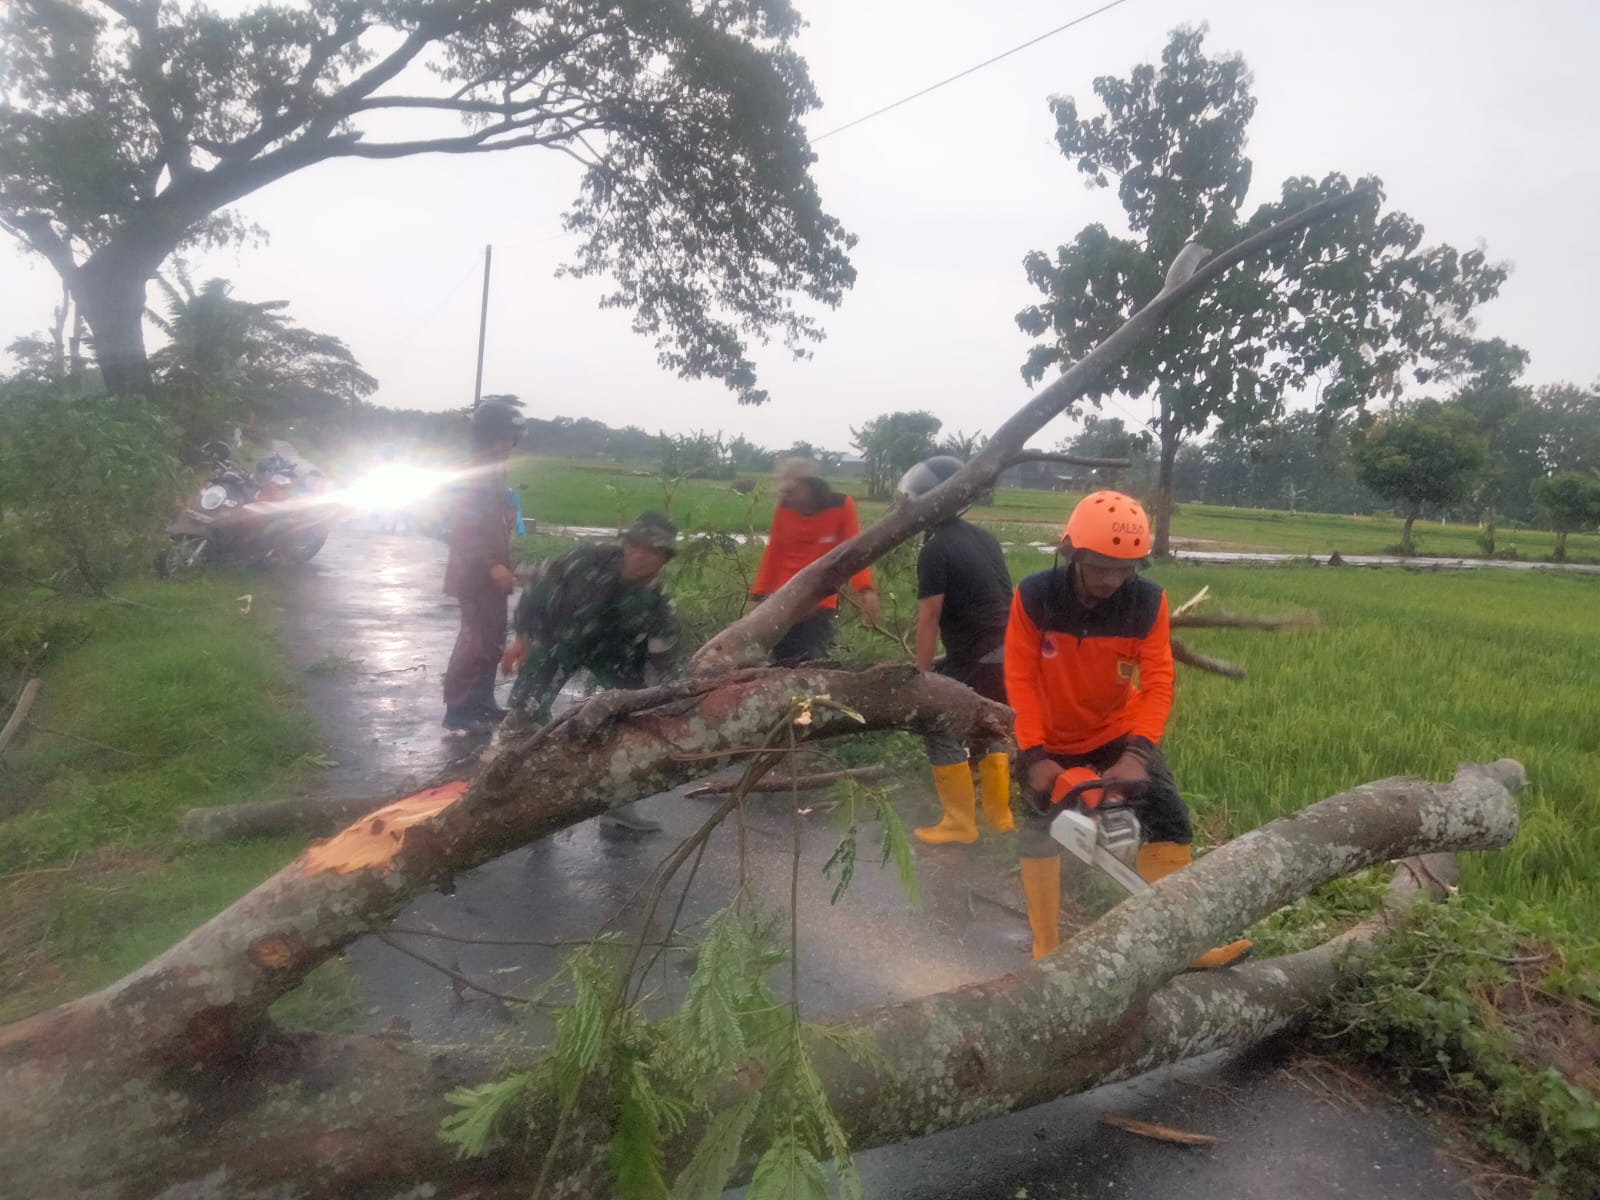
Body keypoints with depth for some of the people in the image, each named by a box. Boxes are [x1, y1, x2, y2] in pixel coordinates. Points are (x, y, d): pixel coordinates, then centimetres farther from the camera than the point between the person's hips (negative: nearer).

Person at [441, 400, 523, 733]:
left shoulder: (493, 474, 15)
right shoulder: (472, 477, -16)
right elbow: (462, 530, -24)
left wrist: (503, 566, 23)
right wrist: (492, 566, -28)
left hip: (491, 574, 10)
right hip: (476, 575, -10)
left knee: (492, 639, 14)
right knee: (477, 640, -8)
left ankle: (481, 702, 24)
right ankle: (458, 709, -1)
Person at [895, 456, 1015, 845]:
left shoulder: (935, 549, -12)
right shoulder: (983, 537, 12)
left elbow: (929, 618, -13)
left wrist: (922, 674, -8)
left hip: (975, 657, -8)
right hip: (1009, 649, 8)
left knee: (942, 732, 5)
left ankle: (960, 822, 9)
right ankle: (999, 813, 31)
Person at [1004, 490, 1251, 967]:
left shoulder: (1148, 601, -21)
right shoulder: (1034, 596, -25)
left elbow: (1158, 683, -23)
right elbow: (1019, 679, -21)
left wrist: (1136, 752, -37)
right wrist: (1033, 755, -27)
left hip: (1117, 733, 1)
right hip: (1050, 740, 0)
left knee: (1167, 814, -13)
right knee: (1039, 829, 6)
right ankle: (1045, 950, 20)